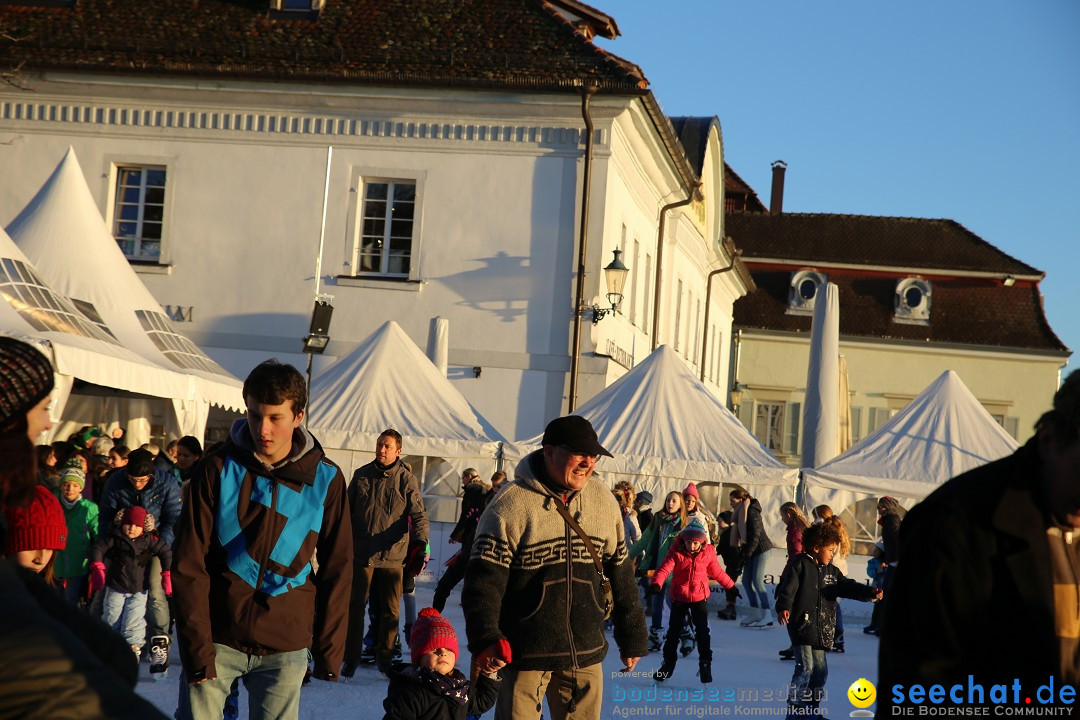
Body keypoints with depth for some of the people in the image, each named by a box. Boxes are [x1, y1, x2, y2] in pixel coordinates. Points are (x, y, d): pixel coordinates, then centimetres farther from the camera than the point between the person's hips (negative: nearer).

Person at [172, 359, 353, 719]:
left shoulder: (326, 480, -1)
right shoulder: (218, 469, -4)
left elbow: (336, 570, 5)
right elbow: (189, 565, -6)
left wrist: (329, 649, 2)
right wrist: (198, 647, -12)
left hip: (285, 648, 1)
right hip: (217, 639, -1)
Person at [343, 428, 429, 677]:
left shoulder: (406, 479, -3)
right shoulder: (362, 475, 5)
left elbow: (418, 515, -9)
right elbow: (347, 510, 15)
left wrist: (421, 543, -25)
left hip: (392, 555, -1)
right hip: (361, 553, 1)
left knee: (391, 610, 6)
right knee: (355, 607, 4)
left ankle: (385, 657, 21)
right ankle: (351, 657, 16)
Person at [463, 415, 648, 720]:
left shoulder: (604, 500, 6)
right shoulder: (511, 504, -10)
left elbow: (620, 574, 15)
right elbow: (483, 580, -13)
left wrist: (632, 638, 18)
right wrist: (486, 640, -24)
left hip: (586, 653, 5)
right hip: (525, 651, -5)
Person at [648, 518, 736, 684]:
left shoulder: (707, 555, -3)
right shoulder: (676, 554, -11)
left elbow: (717, 572, 12)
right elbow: (664, 569, -23)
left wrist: (731, 586, 22)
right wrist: (656, 584, -41)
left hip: (700, 598, 0)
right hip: (679, 598, 0)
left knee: (702, 631, -3)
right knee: (673, 631, 8)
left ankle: (705, 664, 9)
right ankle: (668, 662, 23)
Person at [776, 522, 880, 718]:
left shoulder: (831, 571, 14)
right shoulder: (799, 564, -8)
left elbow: (847, 587, 7)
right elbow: (787, 588, -18)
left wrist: (870, 592, -9)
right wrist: (783, 607, -34)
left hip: (821, 629, 8)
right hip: (801, 625, -8)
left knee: (820, 669, 12)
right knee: (805, 666, -13)